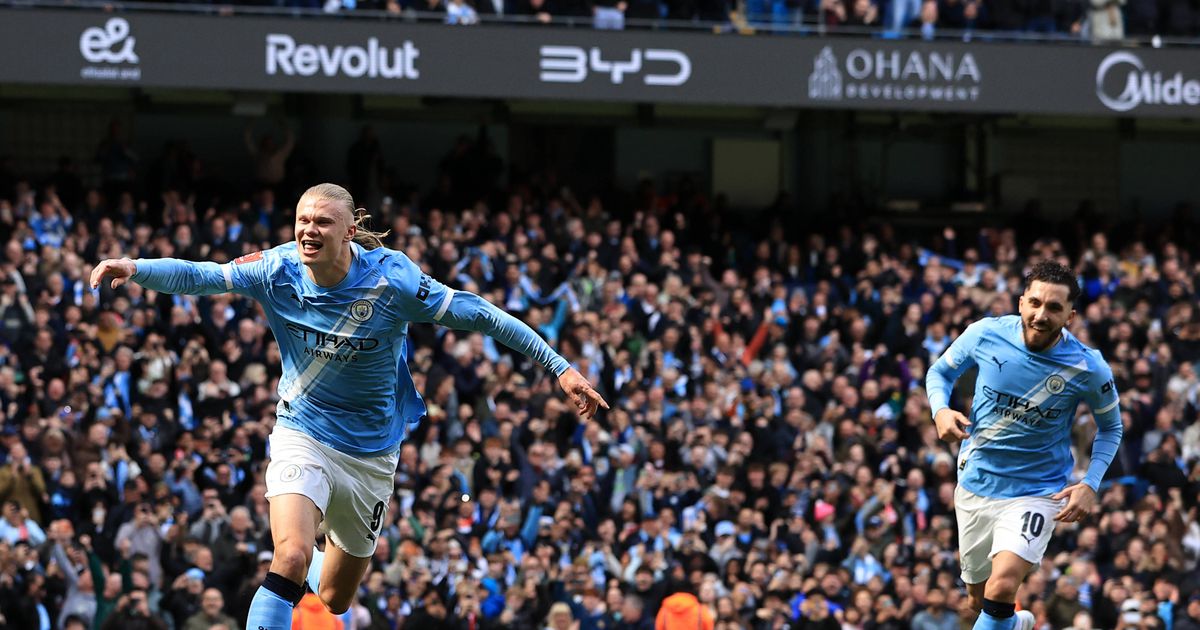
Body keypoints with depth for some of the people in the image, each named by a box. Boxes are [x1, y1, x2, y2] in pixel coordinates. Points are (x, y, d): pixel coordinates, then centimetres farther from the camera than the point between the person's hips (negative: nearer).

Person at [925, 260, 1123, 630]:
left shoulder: (1088, 369, -16)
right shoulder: (985, 335, -13)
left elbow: (1110, 427, 3)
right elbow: (941, 372, 6)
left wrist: (1090, 484, -11)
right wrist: (941, 411, -15)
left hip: (1037, 492, -3)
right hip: (975, 485, 3)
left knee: (1001, 589, -28)